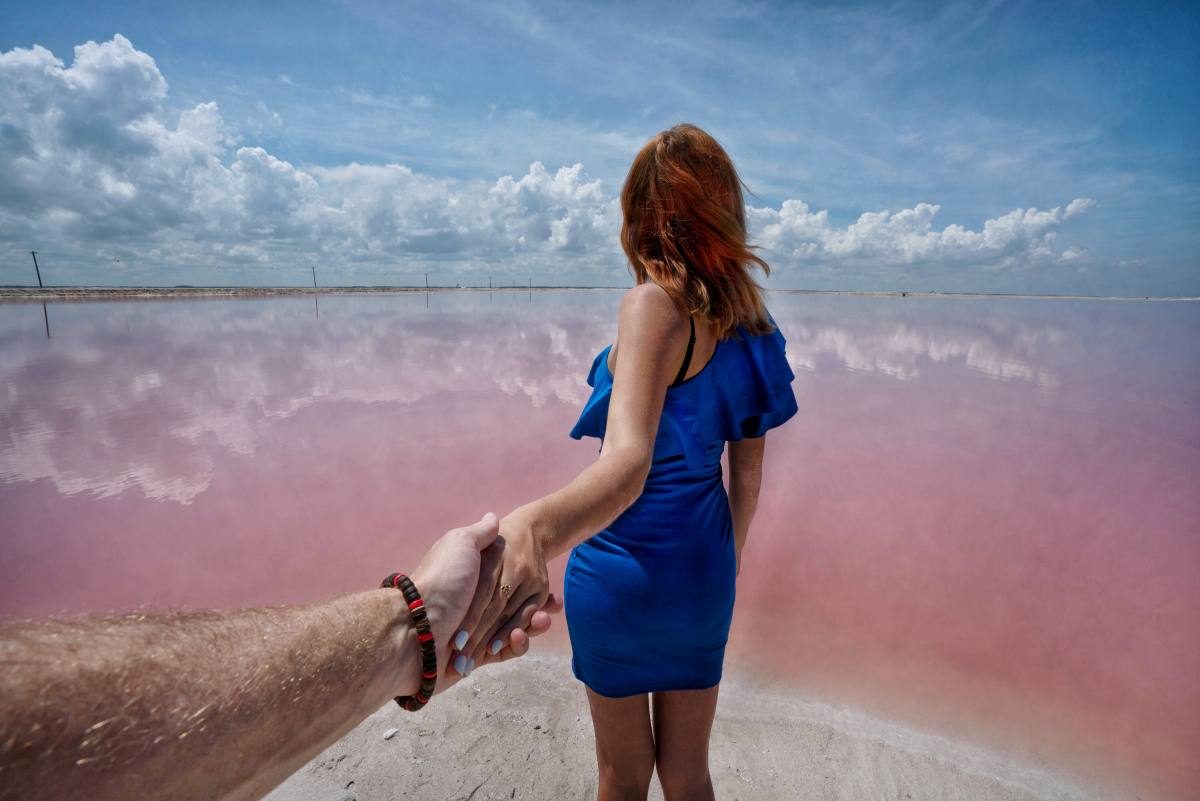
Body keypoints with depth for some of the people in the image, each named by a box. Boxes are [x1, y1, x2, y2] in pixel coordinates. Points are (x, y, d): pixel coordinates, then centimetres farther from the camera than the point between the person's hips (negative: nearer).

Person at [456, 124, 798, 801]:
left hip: (623, 568, -6)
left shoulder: (655, 305, -19)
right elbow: (748, 467, 7)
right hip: (703, 570, 6)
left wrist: (537, 527, -51)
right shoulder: (752, 322, 2)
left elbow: (628, 461, -34)